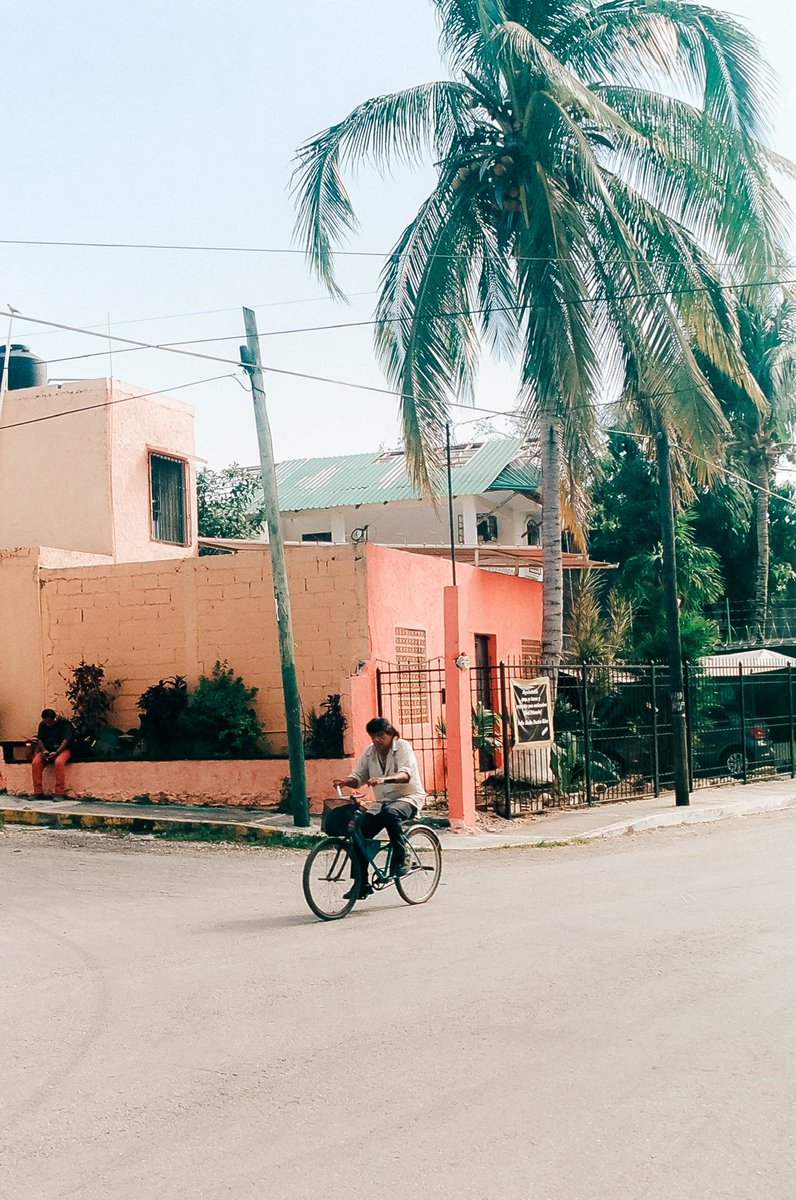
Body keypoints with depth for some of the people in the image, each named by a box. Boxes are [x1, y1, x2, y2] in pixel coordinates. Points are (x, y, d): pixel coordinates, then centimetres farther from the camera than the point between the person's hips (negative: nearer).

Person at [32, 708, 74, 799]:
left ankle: (59, 793, -32)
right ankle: (38, 792, -16)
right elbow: (40, 739, 7)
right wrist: (43, 750, -13)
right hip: (47, 750, 5)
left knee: (59, 762, -37)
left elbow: (66, 740, -15)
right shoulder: (42, 725, 6)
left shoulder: (64, 723, -11)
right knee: (35, 762, -23)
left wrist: (56, 752, -27)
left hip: (62, 749, -5)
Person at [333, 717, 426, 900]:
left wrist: (384, 779, -45)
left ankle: (400, 860, -24)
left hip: (407, 798, -6)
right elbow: (358, 777, 6)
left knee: (390, 813, -40)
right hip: (381, 802, 6)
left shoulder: (402, 747, -10)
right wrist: (345, 781, -18)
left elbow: (406, 775, -26)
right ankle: (362, 884, -3)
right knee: (359, 834, -13)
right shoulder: (370, 752, 7)